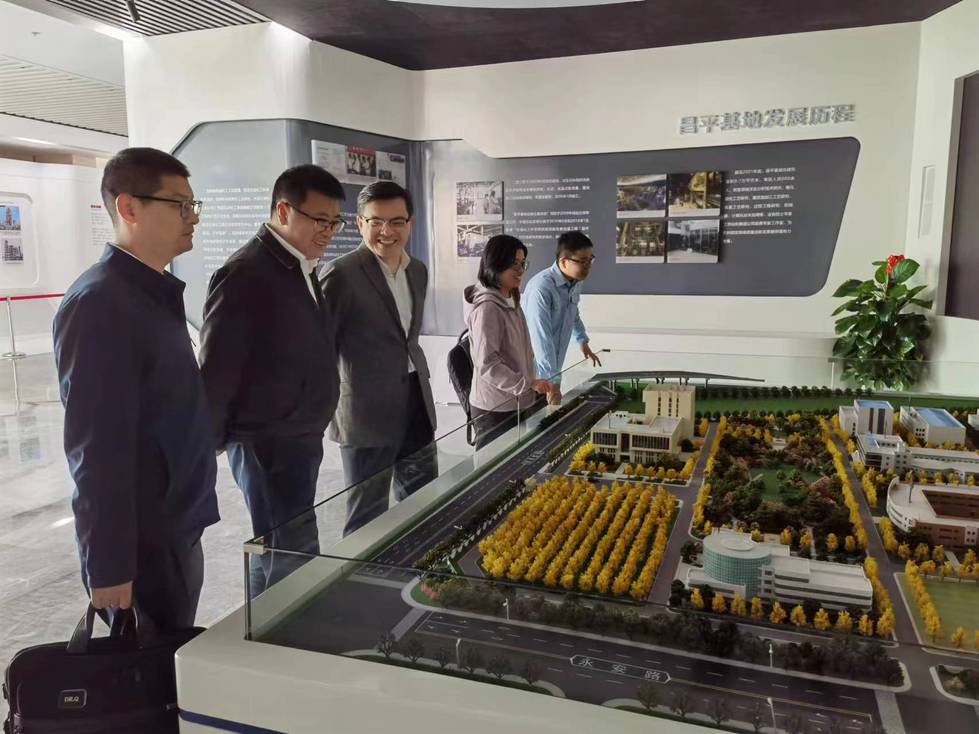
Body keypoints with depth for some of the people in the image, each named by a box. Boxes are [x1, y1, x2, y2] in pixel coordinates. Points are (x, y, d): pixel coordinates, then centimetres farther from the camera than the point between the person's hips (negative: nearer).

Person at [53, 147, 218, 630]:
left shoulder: (157, 293, 10)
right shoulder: (98, 304, -19)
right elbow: (98, 447, -22)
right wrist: (108, 566, -19)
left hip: (176, 531, 8)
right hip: (139, 544, -8)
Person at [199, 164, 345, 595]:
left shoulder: (302, 270, 11)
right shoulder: (245, 274, -17)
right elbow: (217, 369, -15)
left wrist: (314, 425, 13)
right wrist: (211, 442, -8)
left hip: (301, 439, 8)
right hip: (266, 445, -8)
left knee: (273, 551, 17)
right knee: (294, 560, -4)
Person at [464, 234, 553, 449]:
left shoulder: (511, 301, 11)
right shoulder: (487, 307, -18)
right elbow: (487, 365, -22)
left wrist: (533, 385, 15)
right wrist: (528, 384, -20)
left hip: (516, 403, 8)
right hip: (495, 409, -8)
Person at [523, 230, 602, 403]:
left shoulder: (575, 283, 2)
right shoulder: (541, 287, -25)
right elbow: (541, 337, -31)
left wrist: (583, 341, 35)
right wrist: (552, 381, -34)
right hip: (533, 375, -7)